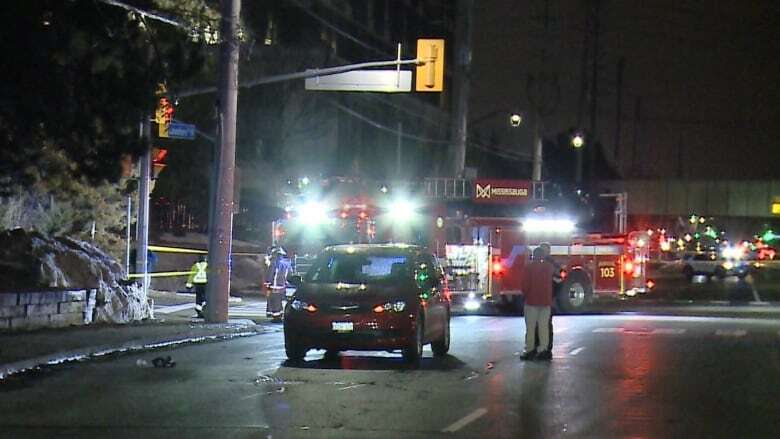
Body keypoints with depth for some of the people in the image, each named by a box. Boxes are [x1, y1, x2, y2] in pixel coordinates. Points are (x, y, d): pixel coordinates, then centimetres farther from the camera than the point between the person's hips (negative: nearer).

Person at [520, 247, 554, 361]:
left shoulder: (528, 267, -9)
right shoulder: (549, 267, 3)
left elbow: (525, 285, -11)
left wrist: (526, 294, 6)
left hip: (532, 301, -4)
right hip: (546, 301, 4)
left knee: (531, 327, 1)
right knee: (544, 326, 6)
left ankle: (530, 350, -1)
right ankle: (544, 350, 3)